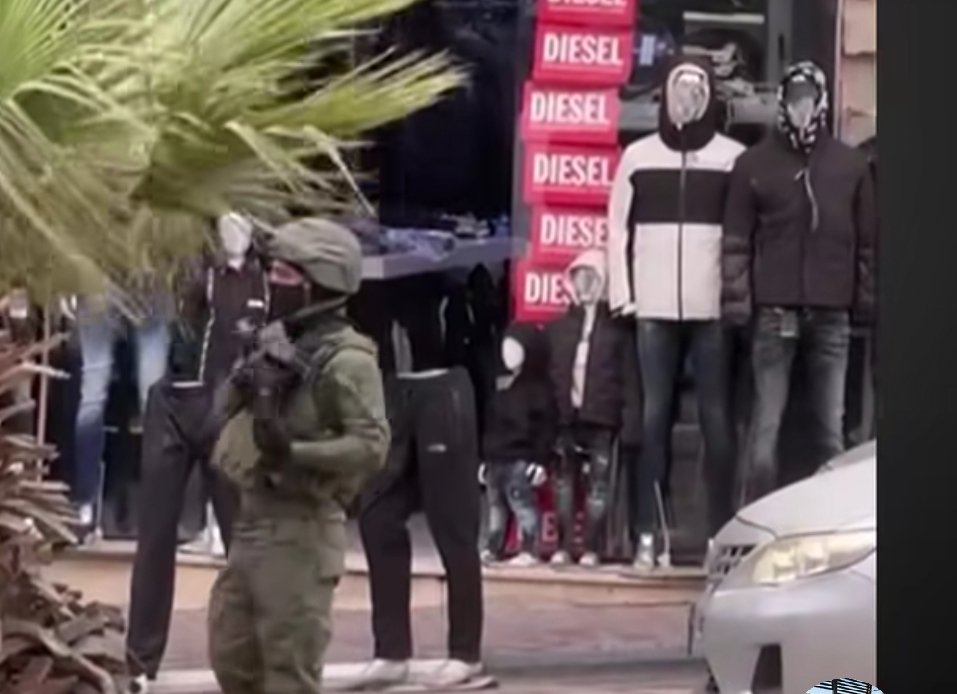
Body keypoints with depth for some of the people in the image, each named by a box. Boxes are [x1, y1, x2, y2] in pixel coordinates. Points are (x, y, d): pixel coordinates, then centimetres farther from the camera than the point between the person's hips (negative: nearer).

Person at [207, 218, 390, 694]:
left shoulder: (346, 359, -13)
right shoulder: (276, 341, 13)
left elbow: (372, 445, -22)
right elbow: (229, 405, 21)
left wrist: (295, 451, -30)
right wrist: (251, 383, 0)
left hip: (301, 528, -9)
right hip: (252, 519, 9)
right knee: (231, 655, 15)